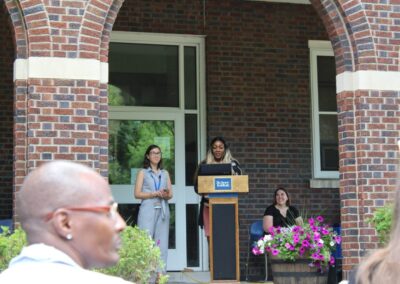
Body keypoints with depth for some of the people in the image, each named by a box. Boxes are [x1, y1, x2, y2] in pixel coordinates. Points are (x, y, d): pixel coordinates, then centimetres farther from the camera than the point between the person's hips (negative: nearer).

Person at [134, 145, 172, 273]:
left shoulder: (165, 173, 18)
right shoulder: (143, 172, 8)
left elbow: (170, 194, 13)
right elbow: (137, 194, -1)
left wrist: (165, 195, -10)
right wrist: (154, 194, -11)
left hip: (163, 210, 3)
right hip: (148, 210, -3)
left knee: (162, 242, 0)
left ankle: (160, 272, 3)